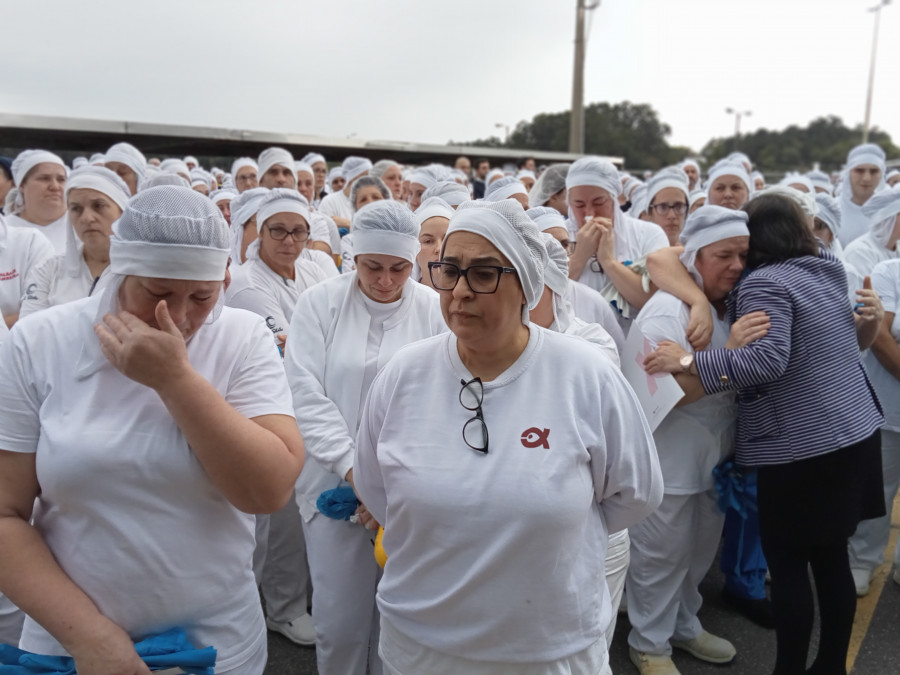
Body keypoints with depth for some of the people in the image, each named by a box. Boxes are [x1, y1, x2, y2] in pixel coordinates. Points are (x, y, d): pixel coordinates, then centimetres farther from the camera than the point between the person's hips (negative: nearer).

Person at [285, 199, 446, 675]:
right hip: (334, 482, 0)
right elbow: (306, 395, -5)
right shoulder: (320, 303, 0)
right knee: (339, 618, 6)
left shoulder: (434, 310, -1)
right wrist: (353, 467, -13)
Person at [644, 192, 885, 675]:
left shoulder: (765, 283, -14)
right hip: (854, 435, 9)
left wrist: (687, 361, -26)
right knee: (831, 558, 17)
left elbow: (768, 359, -27)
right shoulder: (828, 272, 13)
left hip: (801, 447, -9)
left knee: (787, 564, 3)